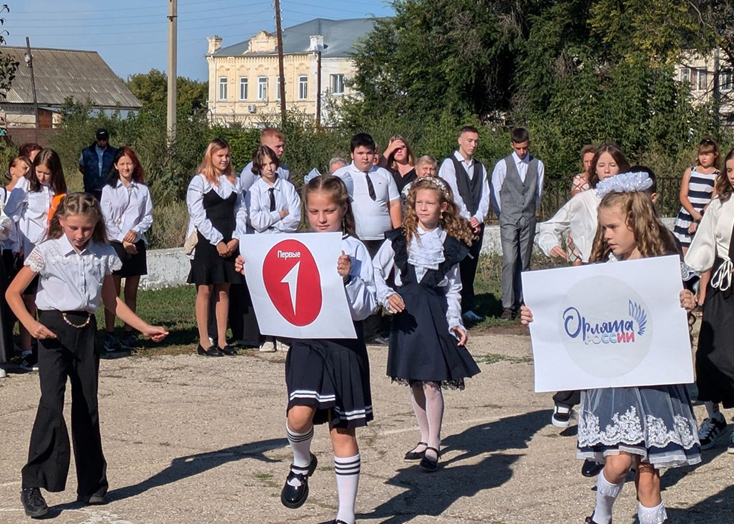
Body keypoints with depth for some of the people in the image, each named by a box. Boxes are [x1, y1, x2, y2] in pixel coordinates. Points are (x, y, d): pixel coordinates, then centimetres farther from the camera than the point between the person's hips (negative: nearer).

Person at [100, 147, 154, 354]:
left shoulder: (142, 190, 10)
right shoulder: (108, 190, 4)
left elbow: (149, 217, 7)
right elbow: (106, 220, -1)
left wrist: (136, 231, -10)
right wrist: (122, 240, -9)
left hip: (136, 244, 2)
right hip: (115, 243, -2)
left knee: (132, 293, 5)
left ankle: (128, 333, 10)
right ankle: (110, 335, -4)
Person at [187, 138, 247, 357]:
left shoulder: (234, 182, 13)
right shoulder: (199, 182, -3)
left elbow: (241, 211, 10)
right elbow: (198, 216, -9)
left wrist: (235, 239, -5)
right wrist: (218, 241, -13)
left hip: (229, 244, 5)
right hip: (207, 243, -5)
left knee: (224, 290, 7)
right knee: (205, 290, -2)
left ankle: (222, 340, 10)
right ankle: (204, 342, 0)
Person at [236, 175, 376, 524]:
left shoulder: (353, 249, -5)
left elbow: (365, 308, -10)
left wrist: (348, 278, -25)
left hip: (344, 344, -2)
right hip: (305, 342, 2)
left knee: (343, 432, 6)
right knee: (299, 415, -20)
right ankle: (302, 464, 16)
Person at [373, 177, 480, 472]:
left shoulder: (450, 245, 4)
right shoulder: (400, 238, 3)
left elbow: (453, 288, 7)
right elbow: (377, 270, 4)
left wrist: (455, 322, -2)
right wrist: (386, 296, -12)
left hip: (434, 313, -2)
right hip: (405, 312, 2)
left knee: (431, 381, -7)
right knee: (414, 381, 9)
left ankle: (433, 447, 2)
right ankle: (425, 439, 23)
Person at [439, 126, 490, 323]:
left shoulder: (480, 168, 16)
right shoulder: (449, 164, -1)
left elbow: (484, 196, 10)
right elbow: (452, 195, -9)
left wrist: (478, 218, -6)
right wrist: (466, 219, -11)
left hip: (476, 224, 5)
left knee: (470, 267, 6)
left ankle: (467, 308, 9)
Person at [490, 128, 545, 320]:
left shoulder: (538, 165, 5)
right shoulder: (503, 165, -1)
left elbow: (538, 192, 14)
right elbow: (495, 194, 6)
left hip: (528, 219, 2)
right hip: (508, 220, -2)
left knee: (524, 262, 4)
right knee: (510, 261, -11)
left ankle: (521, 302, 8)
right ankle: (508, 306, -11)